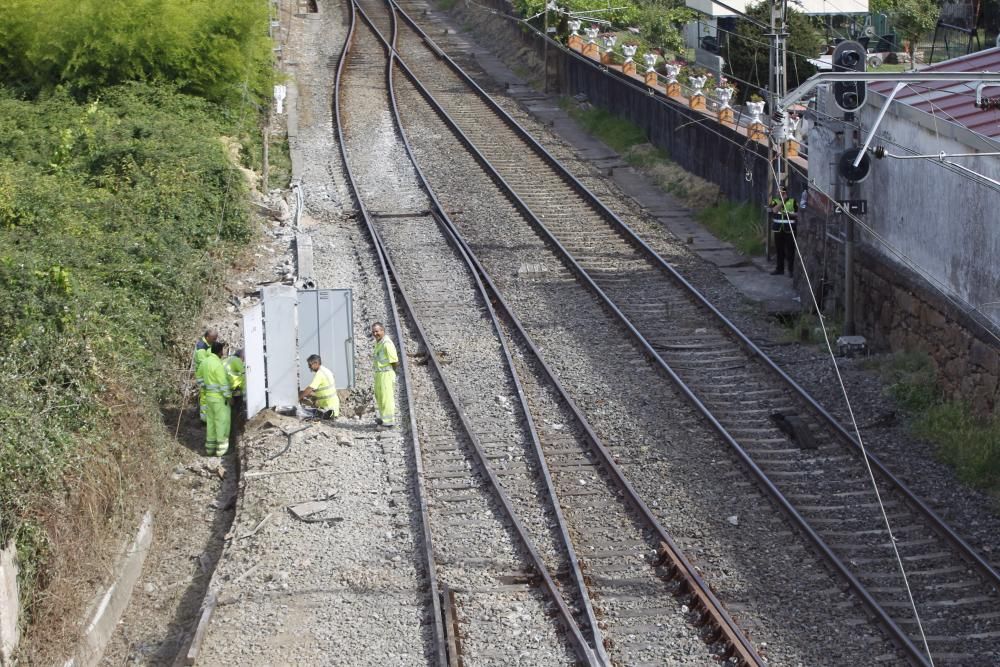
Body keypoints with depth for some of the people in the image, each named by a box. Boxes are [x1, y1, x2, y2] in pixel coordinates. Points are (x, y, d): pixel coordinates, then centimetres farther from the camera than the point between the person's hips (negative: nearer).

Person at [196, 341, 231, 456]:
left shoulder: (204, 361, 6)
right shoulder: (218, 364, -22)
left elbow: (199, 376, 20)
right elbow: (223, 383, -21)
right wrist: (228, 397, -14)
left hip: (209, 396, 8)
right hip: (220, 397, -8)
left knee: (211, 422, 14)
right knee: (222, 421, 0)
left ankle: (210, 448, 20)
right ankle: (221, 449, 2)